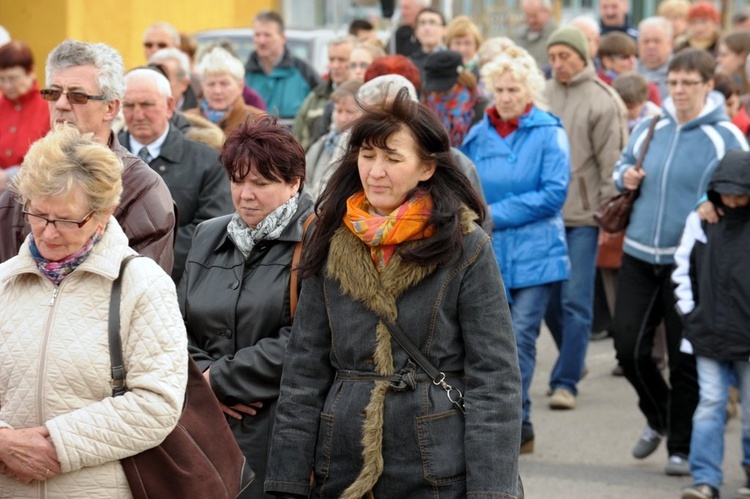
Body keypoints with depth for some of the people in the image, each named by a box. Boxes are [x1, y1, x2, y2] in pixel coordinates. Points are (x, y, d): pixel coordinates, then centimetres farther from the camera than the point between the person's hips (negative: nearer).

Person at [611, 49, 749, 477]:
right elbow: (625, 165, 22)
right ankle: (658, 417, 31)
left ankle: (682, 447, 18)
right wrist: (626, 177, 0)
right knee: (629, 347, 3)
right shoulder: (649, 128, 7)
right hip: (640, 254, 4)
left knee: (686, 359, 3)